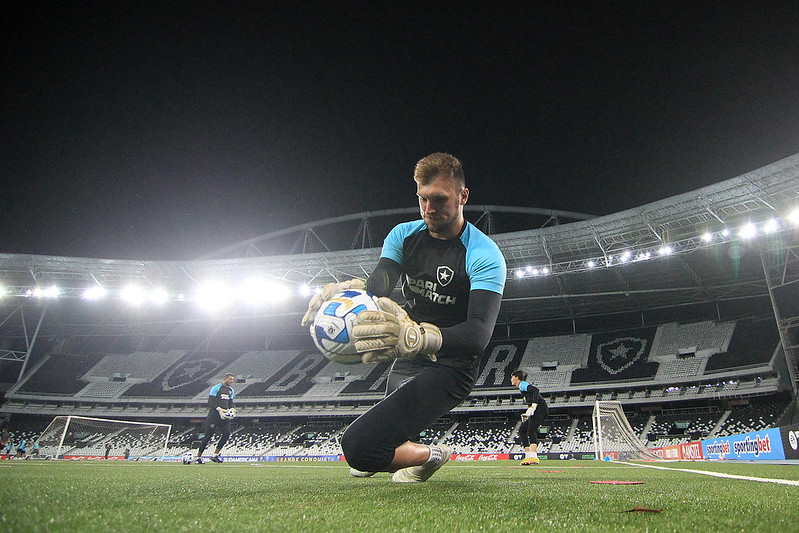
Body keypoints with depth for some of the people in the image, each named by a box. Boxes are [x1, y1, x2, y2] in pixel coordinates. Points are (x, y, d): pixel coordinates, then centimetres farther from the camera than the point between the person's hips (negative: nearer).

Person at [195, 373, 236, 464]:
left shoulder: (231, 390, 16)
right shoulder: (216, 388, -7)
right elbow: (210, 402, -12)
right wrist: (219, 409, -23)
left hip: (224, 415, 6)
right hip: (214, 414, -6)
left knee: (227, 433, -9)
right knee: (208, 435, -3)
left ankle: (215, 455, 1)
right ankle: (198, 457, 10)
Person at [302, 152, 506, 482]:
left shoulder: (484, 255, -19)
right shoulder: (404, 235, 1)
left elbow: (480, 334, -32)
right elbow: (378, 285, -13)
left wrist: (418, 337, -53)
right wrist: (351, 291, -39)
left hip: (449, 370, -7)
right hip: (406, 365, 7)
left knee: (360, 447, -20)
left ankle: (428, 456, 6)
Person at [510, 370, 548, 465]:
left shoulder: (522, 384, -1)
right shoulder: (523, 386, 28)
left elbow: (536, 390, -18)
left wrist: (532, 407, -24)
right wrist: (527, 414, 21)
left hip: (540, 408, -10)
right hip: (539, 410, 10)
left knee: (531, 430, -24)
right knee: (522, 429, 11)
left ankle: (534, 457, -36)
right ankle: (528, 455, 6)